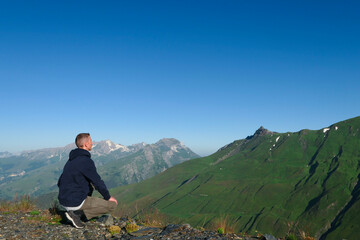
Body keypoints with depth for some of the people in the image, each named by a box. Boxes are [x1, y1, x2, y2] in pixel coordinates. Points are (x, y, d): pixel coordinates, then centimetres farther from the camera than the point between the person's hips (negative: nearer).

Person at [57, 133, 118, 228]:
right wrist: (108, 197, 0)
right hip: (76, 202, -9)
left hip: (63, 201, 9)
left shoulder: (71, 160, 12)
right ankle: (77, 214, -9)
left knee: (91, 184, 29)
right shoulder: (86, 160, -16)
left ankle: (77, 211, 11)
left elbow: (60, 183, 18)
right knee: (112, 204, -4)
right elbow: (98, 182, -14)